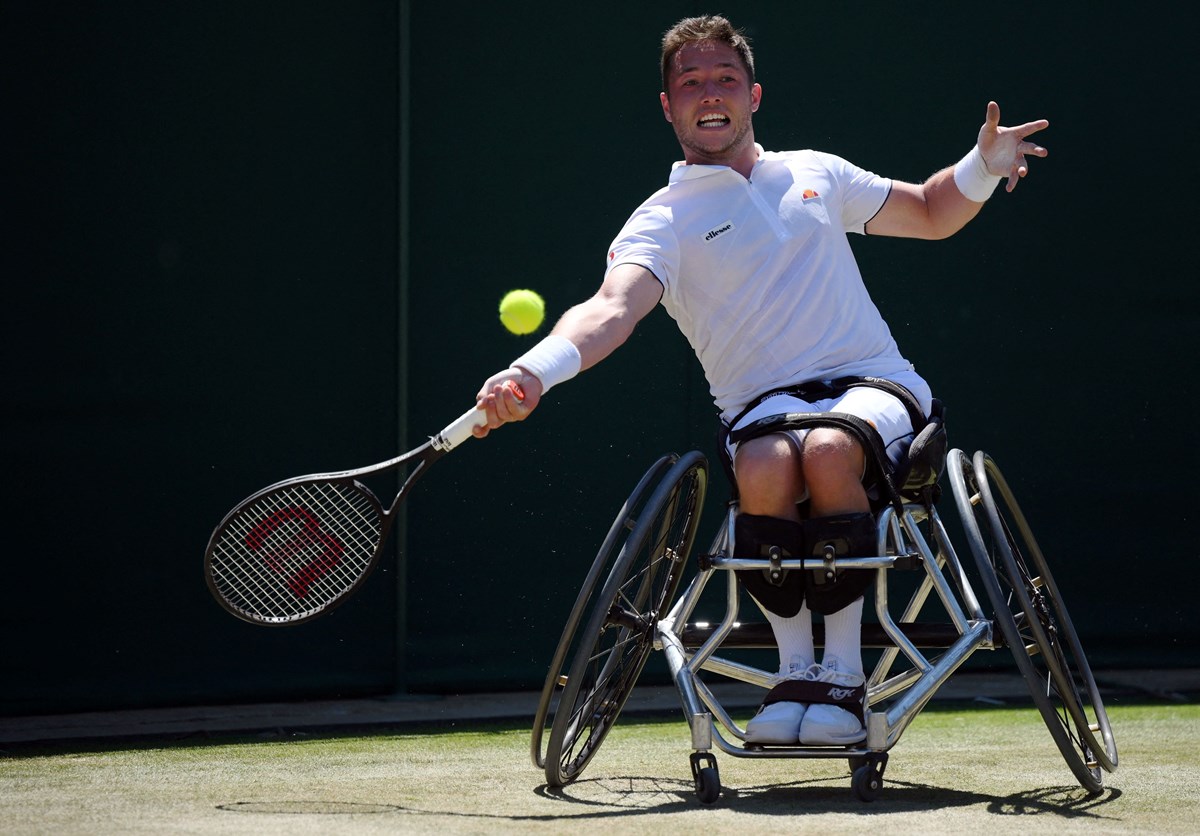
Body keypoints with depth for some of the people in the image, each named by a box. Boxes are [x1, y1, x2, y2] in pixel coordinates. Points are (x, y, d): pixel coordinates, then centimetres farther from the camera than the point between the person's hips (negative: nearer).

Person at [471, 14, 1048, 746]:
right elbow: (612, 309, -16)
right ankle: (795, 670, -19)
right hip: (764, 405, -1)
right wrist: (536, 370, -37)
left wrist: (984, 166, 10)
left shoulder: (816, 174, 17)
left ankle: (844, 672, -23)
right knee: (768, 466, -37)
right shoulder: (665, 221, 4)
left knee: (828, 449, -34)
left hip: (873, 384, 1)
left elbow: (931, 213, 32)